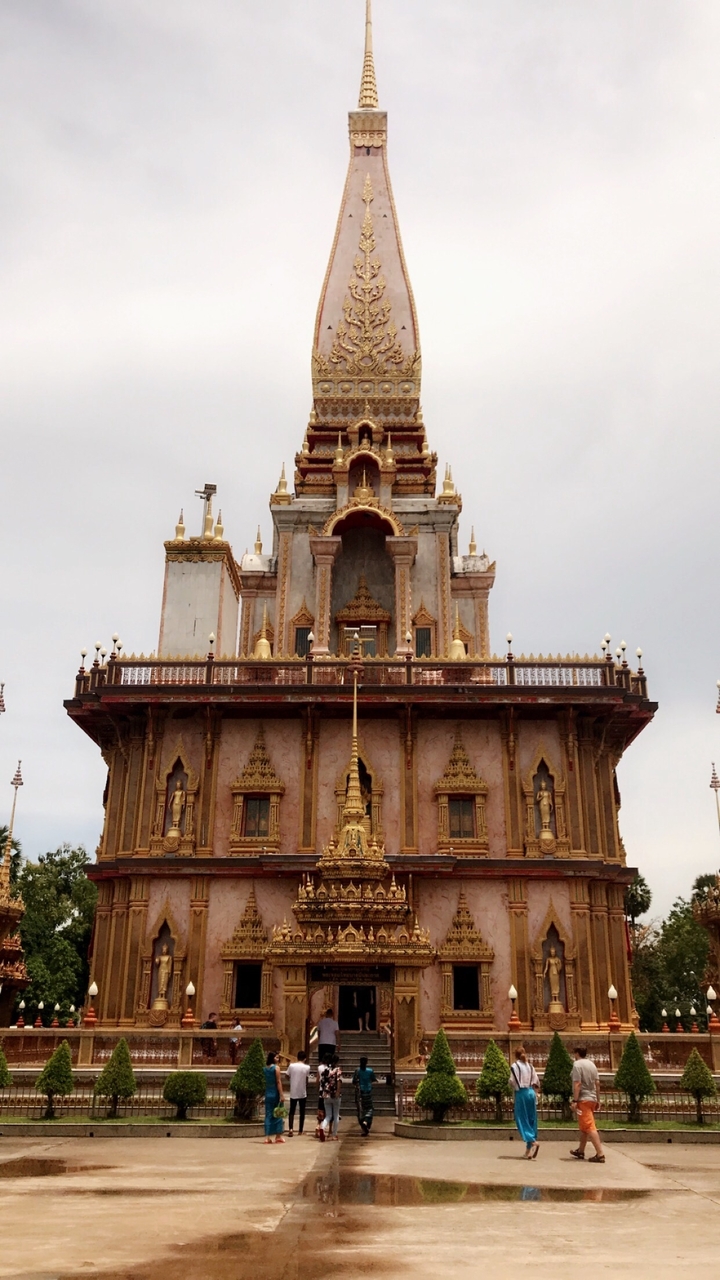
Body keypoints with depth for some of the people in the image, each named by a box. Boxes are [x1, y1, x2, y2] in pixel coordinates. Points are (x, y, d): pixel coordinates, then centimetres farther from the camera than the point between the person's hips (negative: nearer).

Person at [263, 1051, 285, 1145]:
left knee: (268, 1115, 7)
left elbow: (267, 1081, 9)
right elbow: (278, 1082, -14)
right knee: (278, 1115, 5)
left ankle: (267, 1136, 5)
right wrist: (281, 1095, -14)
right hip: (275, 1093, -5)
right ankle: (278, 1136, 9)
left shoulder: (265, 1068, 7)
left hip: (268, 1094, 5)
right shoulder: (276, 1067, -10)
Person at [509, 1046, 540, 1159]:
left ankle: (532, 1141, -23)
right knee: (531, 1120, 9)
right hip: (531, 1093, 5)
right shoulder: (530, 1066, 11)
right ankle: (529, 1150, 8)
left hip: (521, 1093, -5)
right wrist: (535, 1094, 18)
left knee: (522, 1120, -2)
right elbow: (536, 1083, 10)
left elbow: (512, 1081, -8)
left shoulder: (515, 1066, -4)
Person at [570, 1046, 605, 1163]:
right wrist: (598, 1100, 17)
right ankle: (580, 1151, 28)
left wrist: (574, 1100, -20)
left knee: (589, 1127, -11)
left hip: (583, 1099, -9)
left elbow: (577, 1084, -19)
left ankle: (600, 1154, -17)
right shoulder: (592, 1064, 12)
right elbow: (597, 1083, 12)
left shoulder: (577, 1064, -11)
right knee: (584, 1127, 19)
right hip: (592, 1099, 9)